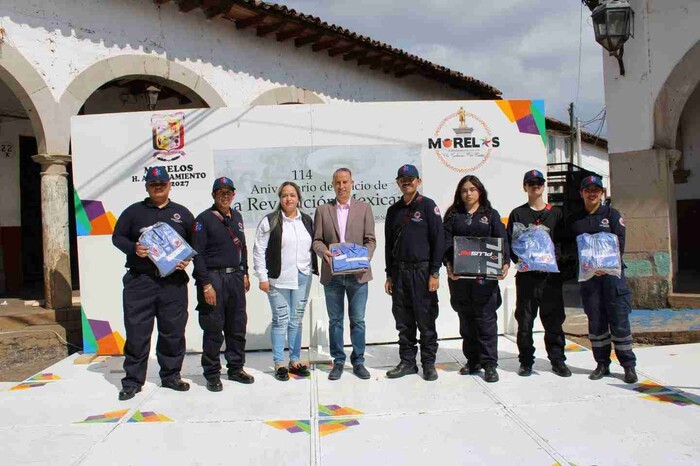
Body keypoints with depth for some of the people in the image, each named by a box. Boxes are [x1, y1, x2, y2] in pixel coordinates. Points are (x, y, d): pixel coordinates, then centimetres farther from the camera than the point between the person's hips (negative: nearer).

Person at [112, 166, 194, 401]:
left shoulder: (182, 213, 14)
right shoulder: (134, 211, 11)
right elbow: (117, 236, 11)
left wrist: (187, 259, -2)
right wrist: (133, 248, -8)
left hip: (173, 281, 1)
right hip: (140, 280, -1)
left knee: (173, 330, 6)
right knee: (137, 331, 0)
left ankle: (171, 375, 20)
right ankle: (133, 380, 11)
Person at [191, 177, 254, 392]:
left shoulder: (237, 217, 15)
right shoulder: (204, 219, -5)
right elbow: (197, 254, -10)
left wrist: (244, 274, 17)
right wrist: (206, 284, -15)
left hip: (235, 277, 6)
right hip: (213, 277, -6)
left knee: (237, 326, 11)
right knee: (213, 329, -1)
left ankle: (236, 368, 23)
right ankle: (212, 374, 11)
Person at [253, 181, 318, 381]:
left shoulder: (307, 220, 11)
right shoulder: (270, 221, -3)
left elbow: (312, 247, 18)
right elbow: (259, 251, -4)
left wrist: (313, 269, 10)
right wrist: (263, 277, -8)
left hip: (303, 277, 4)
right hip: (279, 278, -4)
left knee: (296, 320, 10)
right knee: (280, 320, -2)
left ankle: (295, 360, 19)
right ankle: (279, 363, 8)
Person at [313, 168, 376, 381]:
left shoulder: (364, 208, 6)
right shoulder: (322, 210, 8)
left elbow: (370, 240, 2)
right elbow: (317, 240, 5)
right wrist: (324, 253, -16)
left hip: (357, 274, -1)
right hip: (332, 274, 1)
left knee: (358, 320, 5)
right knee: (335, 320, 9)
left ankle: (358, 361, 19)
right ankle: (338, 361, 20)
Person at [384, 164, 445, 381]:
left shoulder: (428, 206, -1)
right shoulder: (394, 210, 13)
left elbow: (438, 240, -6)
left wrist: (435, 273, -11)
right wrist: (389, 275, 11)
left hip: (422, 271, -4)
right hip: (399, 273, 5)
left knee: (426, 321, 1)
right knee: (404, 322, 9)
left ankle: (428, 363, 13)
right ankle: (407, 362, 19)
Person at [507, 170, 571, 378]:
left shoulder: (556, 213, 13)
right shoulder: (517, 214, 8)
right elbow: (510, 244, 2)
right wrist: (520, 260, -14)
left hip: (551, 274, 1)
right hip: (526, 275, -1)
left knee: (554, 318, 4)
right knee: (525, 320, 3)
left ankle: (557, 360, 15)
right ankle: (526, 361, 12)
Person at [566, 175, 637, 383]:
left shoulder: (612, 215, 5)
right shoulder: (573, 220, 11)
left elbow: (620, 244, -4)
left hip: (612, 273, -2)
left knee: (619, 319, -2)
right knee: (595, 321, 6)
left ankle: (628, 365, 9)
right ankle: (602, 364, 16)